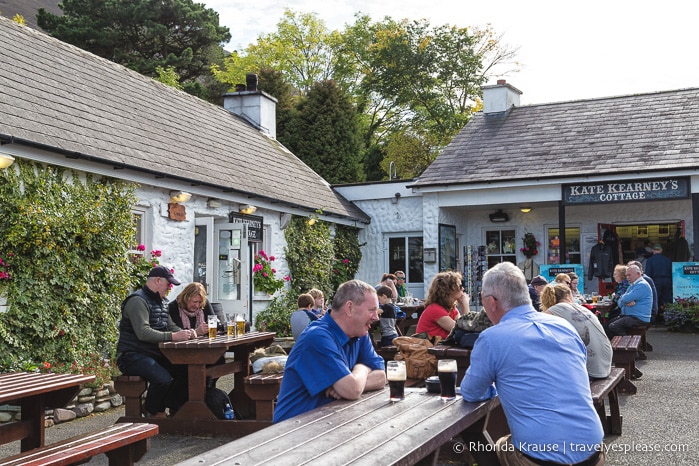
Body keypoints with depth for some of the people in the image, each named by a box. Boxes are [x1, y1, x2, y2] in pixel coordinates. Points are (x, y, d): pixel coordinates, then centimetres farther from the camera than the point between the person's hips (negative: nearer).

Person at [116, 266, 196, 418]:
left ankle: (173, 409, 8)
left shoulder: (161, 302, 18)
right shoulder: (138, 301, -15)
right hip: (133, 355, -9)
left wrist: (185, 333, -1)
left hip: (155, 354, 9)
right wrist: (173, 336, -30)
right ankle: (153, 413, -3)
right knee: (163, 379, -32)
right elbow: (143, 333, -26)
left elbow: (171, 326, 22)